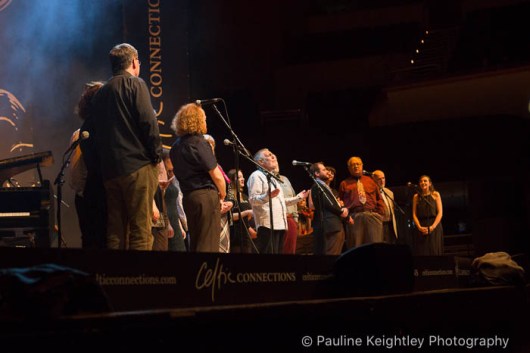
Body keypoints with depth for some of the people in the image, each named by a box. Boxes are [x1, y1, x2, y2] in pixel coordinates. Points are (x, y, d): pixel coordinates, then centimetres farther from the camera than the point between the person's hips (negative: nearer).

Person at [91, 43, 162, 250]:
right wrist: (156, 155, -3)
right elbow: (148, 121, -11)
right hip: (137, 166, -6)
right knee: (141, 228, -8)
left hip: (109, 170, 6)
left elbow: (95, 133, 18)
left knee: (115, 231, 7)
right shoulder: (134, 84, -1)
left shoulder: (101, 92, 18)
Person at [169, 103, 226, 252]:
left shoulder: (176, 147, 13)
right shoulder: (199, 143, -11)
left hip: (188, 197, 8)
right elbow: (216, 176, -14)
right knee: (208, 245, -8)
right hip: (206, 195, -8)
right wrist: (222, 195, 5)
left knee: (195, 244, 13)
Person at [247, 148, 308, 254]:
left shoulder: (272, 177, 26)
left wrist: (298, 197, 26)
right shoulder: (257, 176, -4)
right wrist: (267, 196, -32)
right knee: (269, 253, -15)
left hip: (279, 224, 10)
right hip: (267, 225, -9)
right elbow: (252, 199, -15)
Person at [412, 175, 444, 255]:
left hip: (434, 228, -1)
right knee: (422, 253, -5)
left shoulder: (435, 194, 6)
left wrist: (432, 227, -12)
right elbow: (414, 214, 6)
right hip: (421, 229, 1)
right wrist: (420, 227, -10)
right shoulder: (416, 196, 11)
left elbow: (440, 213, 0)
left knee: (435, 252, -7)